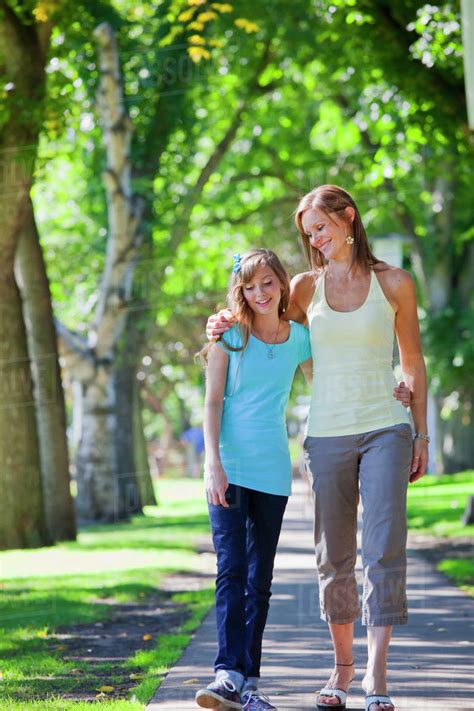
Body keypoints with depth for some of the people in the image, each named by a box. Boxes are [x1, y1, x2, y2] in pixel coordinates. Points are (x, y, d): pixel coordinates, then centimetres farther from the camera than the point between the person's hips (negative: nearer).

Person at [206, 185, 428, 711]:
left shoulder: (394, 283, 3)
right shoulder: (306, 287, 8)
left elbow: (412, 363, 9)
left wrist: (421, 435, 7)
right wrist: (227, 329, 4)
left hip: (385, 430, -2)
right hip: (327, 434, 2)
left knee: (384, 549, -11)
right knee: (334, 555, 6)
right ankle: (342, 664, 20)